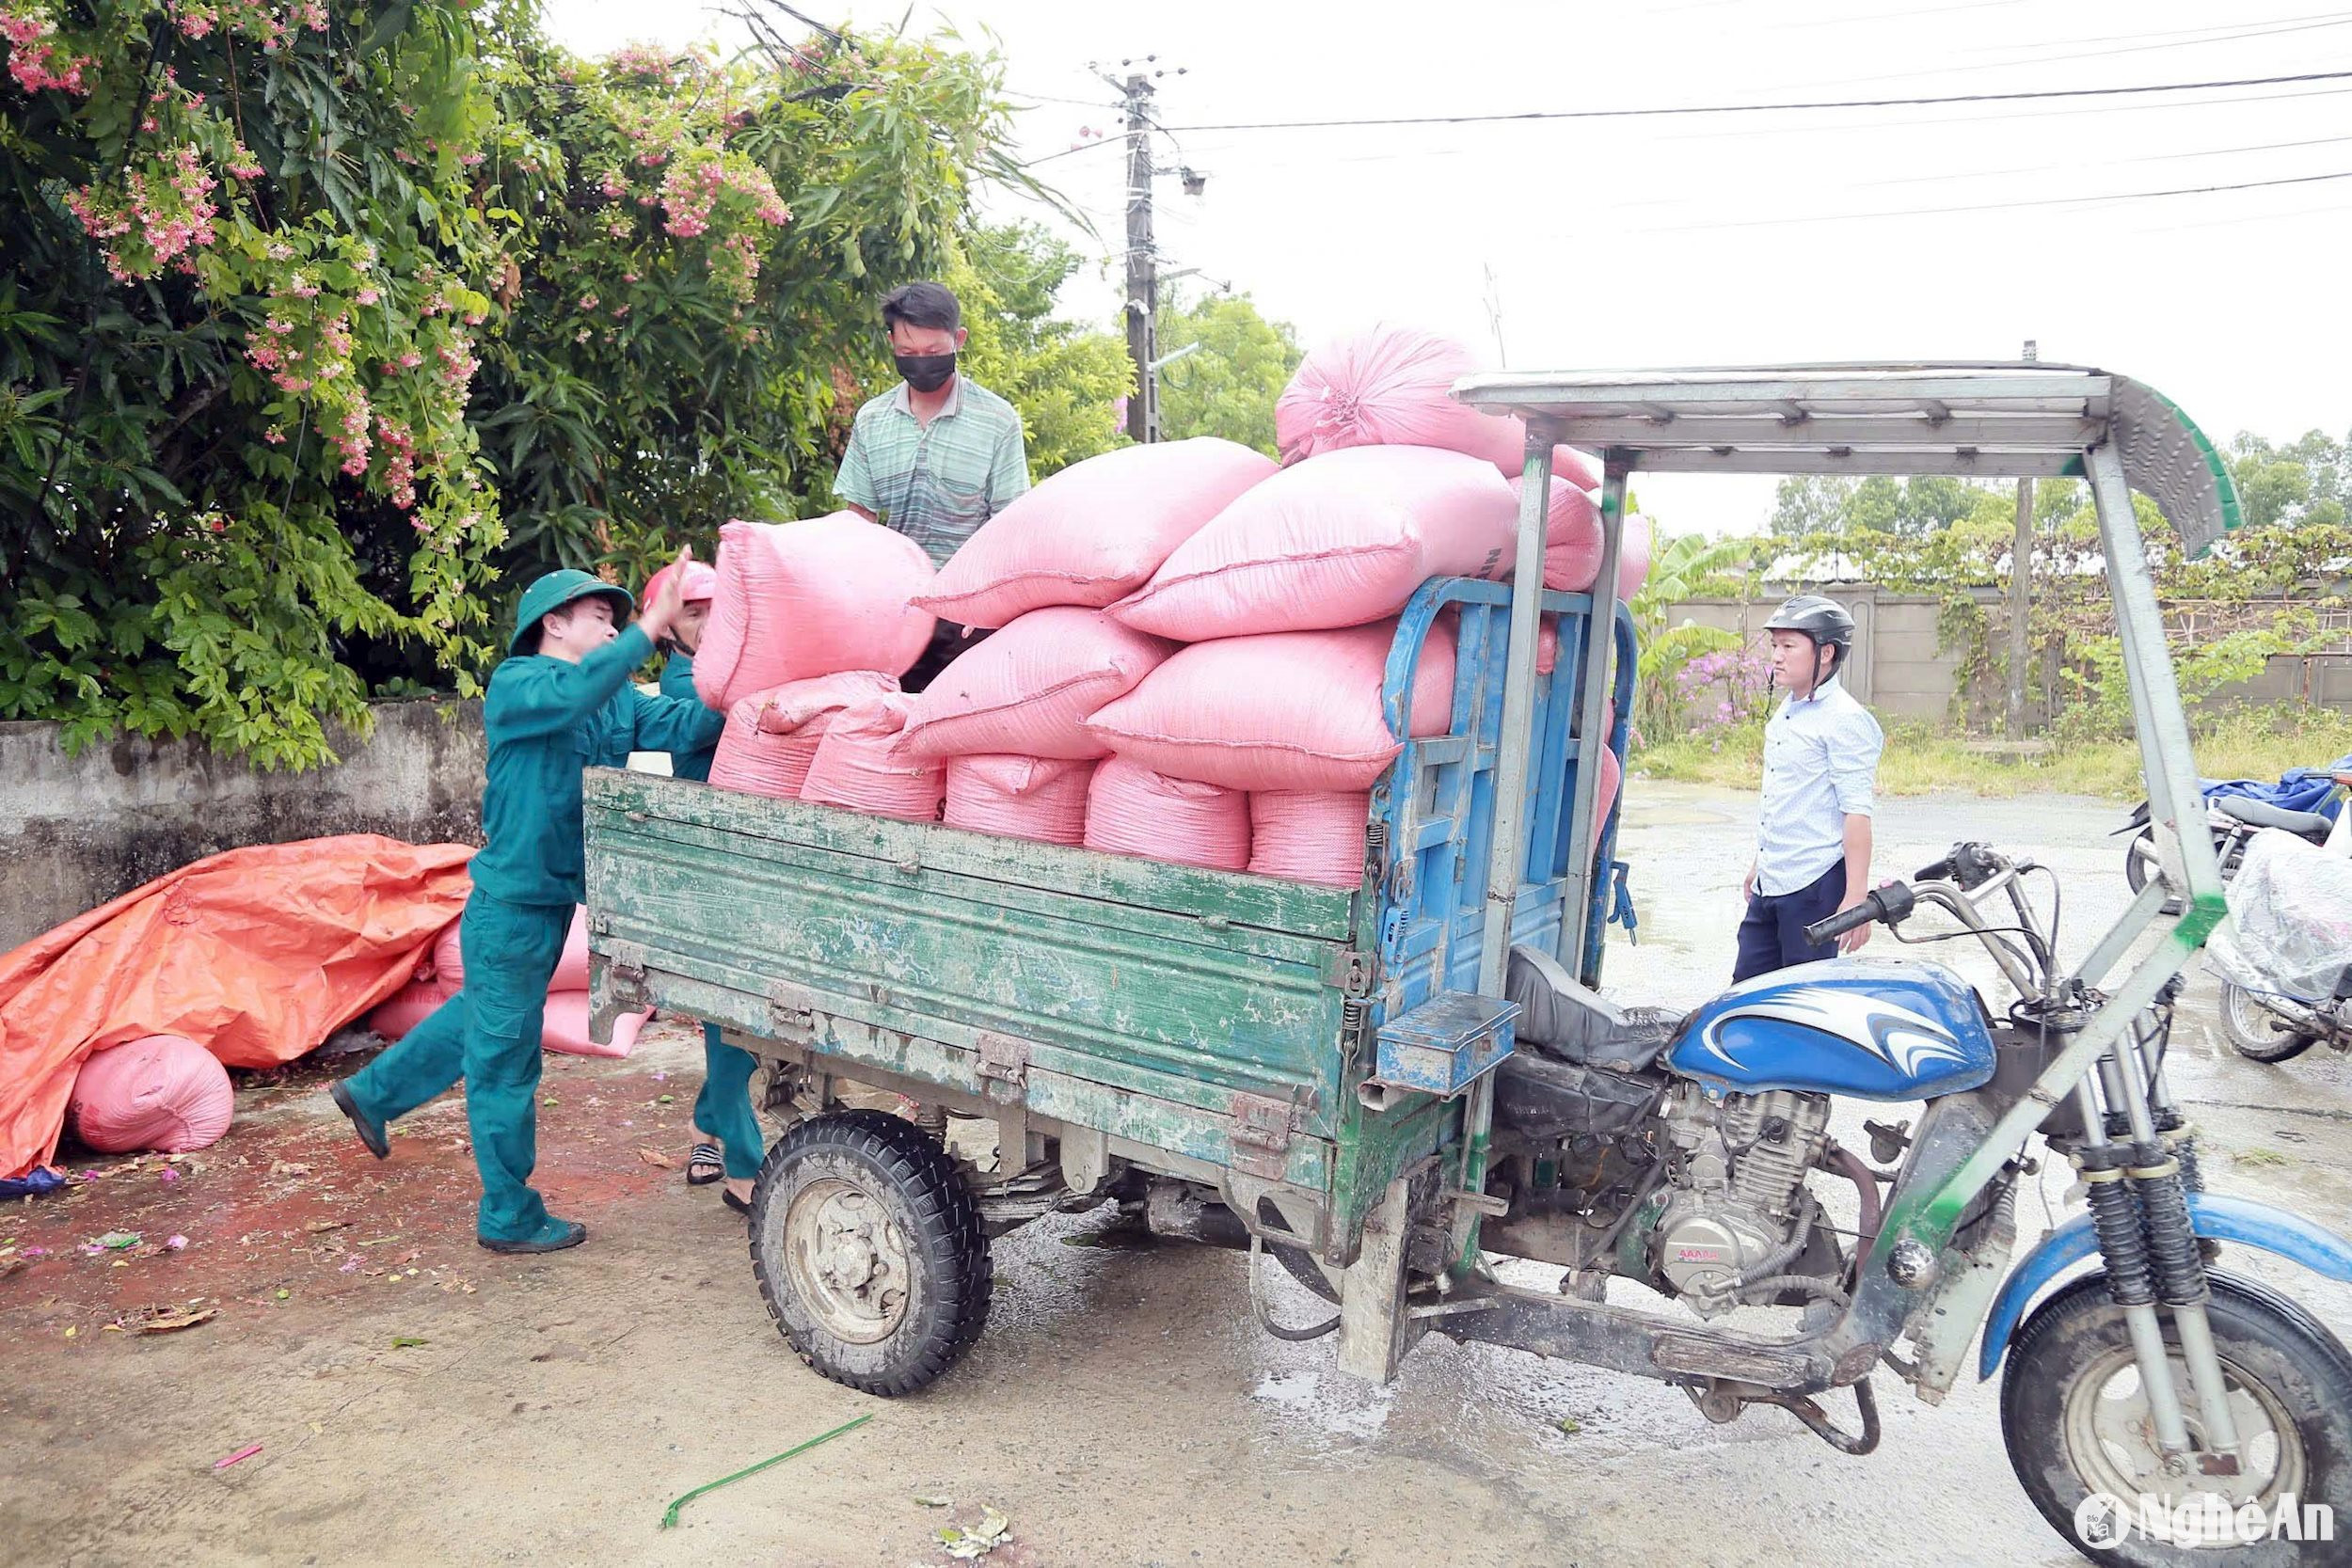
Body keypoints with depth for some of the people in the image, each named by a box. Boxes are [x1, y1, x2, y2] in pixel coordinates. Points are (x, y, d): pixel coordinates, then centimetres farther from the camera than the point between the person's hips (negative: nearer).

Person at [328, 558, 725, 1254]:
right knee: (505, 1053, 3)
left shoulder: (617, 698, 8)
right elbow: (573, 692, -35)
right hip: (513, 897, -9)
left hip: (553, 896, 9)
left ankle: (372, 1092, 45)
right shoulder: (516, 683, -13)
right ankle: (510, 1217, 14)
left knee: (487, 1017, 26)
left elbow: (682, 725, -7)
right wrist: (650, 628, -38)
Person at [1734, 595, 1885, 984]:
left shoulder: (1845, 719, -13)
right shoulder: (1786, 713, 15)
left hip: (1815, 885, -9)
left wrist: (1855, 898, -21)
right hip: (1770, 886, 9)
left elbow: (1856, 813, -18)